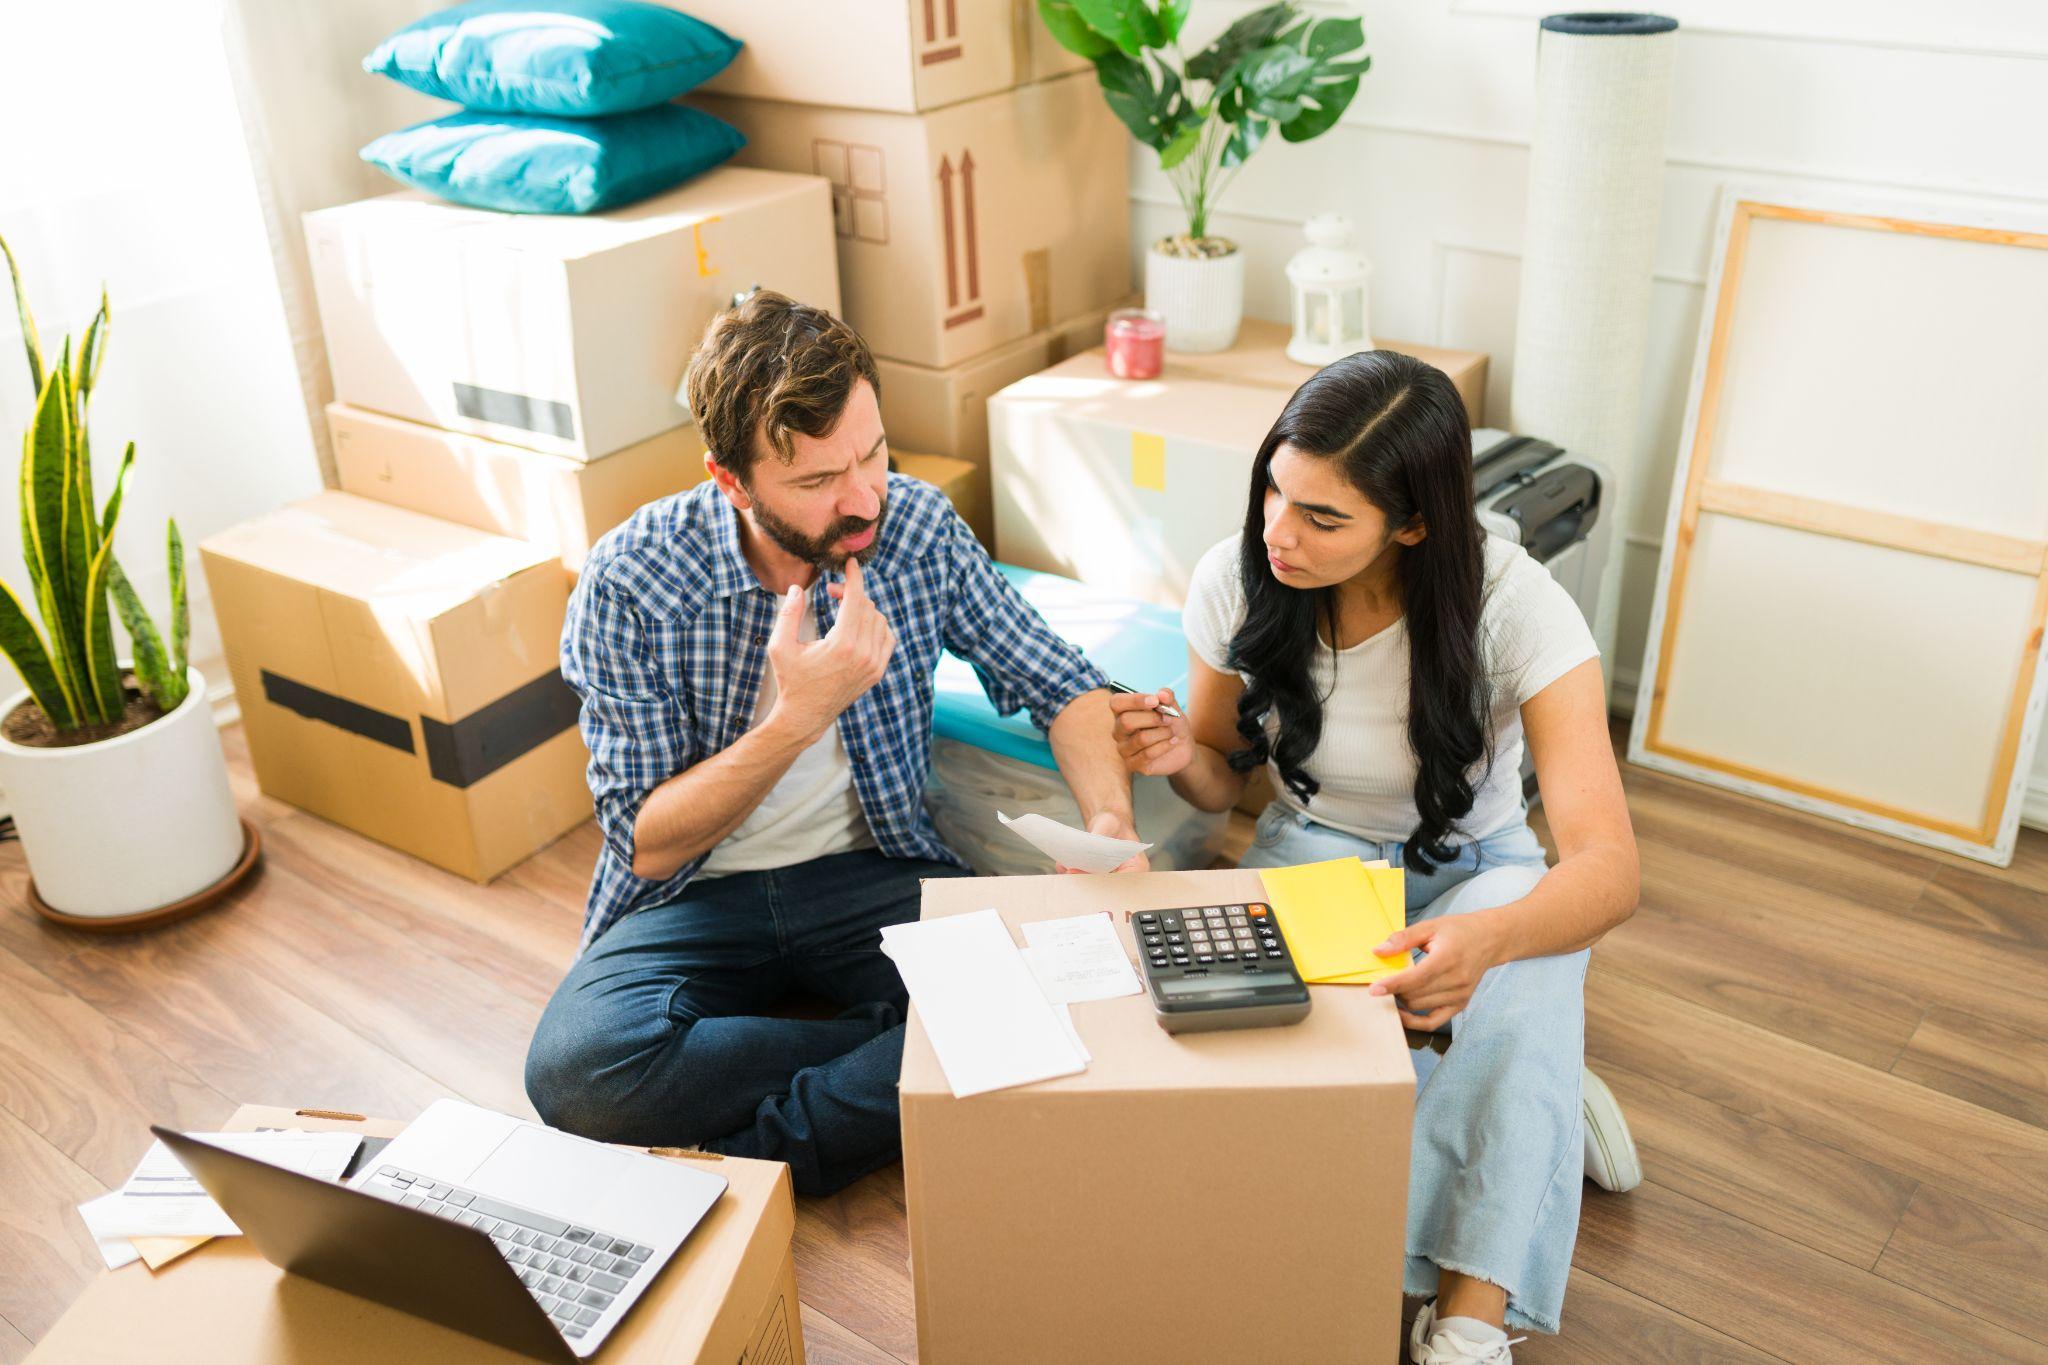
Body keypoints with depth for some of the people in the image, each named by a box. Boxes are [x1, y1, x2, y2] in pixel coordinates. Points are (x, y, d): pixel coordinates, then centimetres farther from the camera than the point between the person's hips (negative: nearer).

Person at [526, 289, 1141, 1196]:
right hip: (696, 894, -1)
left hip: (872, 872, 2)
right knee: (575, 1071, -31)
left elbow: (1059, 686, 2)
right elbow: (648, 845, -15)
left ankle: (749, 1156, -17)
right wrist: (801, 715, -28)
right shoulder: (630, 585, -17)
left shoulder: (917, 528, -9)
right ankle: (926, 1057, -14)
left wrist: (1111, 829, -18)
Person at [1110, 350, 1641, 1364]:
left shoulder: (1514, 608, -25)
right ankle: (1539, 1121, -13)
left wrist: (1489, 936, -54)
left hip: (1472, 867, -1)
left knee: (1527, 957, -37)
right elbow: (1224, 782, 2)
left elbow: (1608, 868, -32)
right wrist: (1181, 756, -24)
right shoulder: (1236, 581, -16)